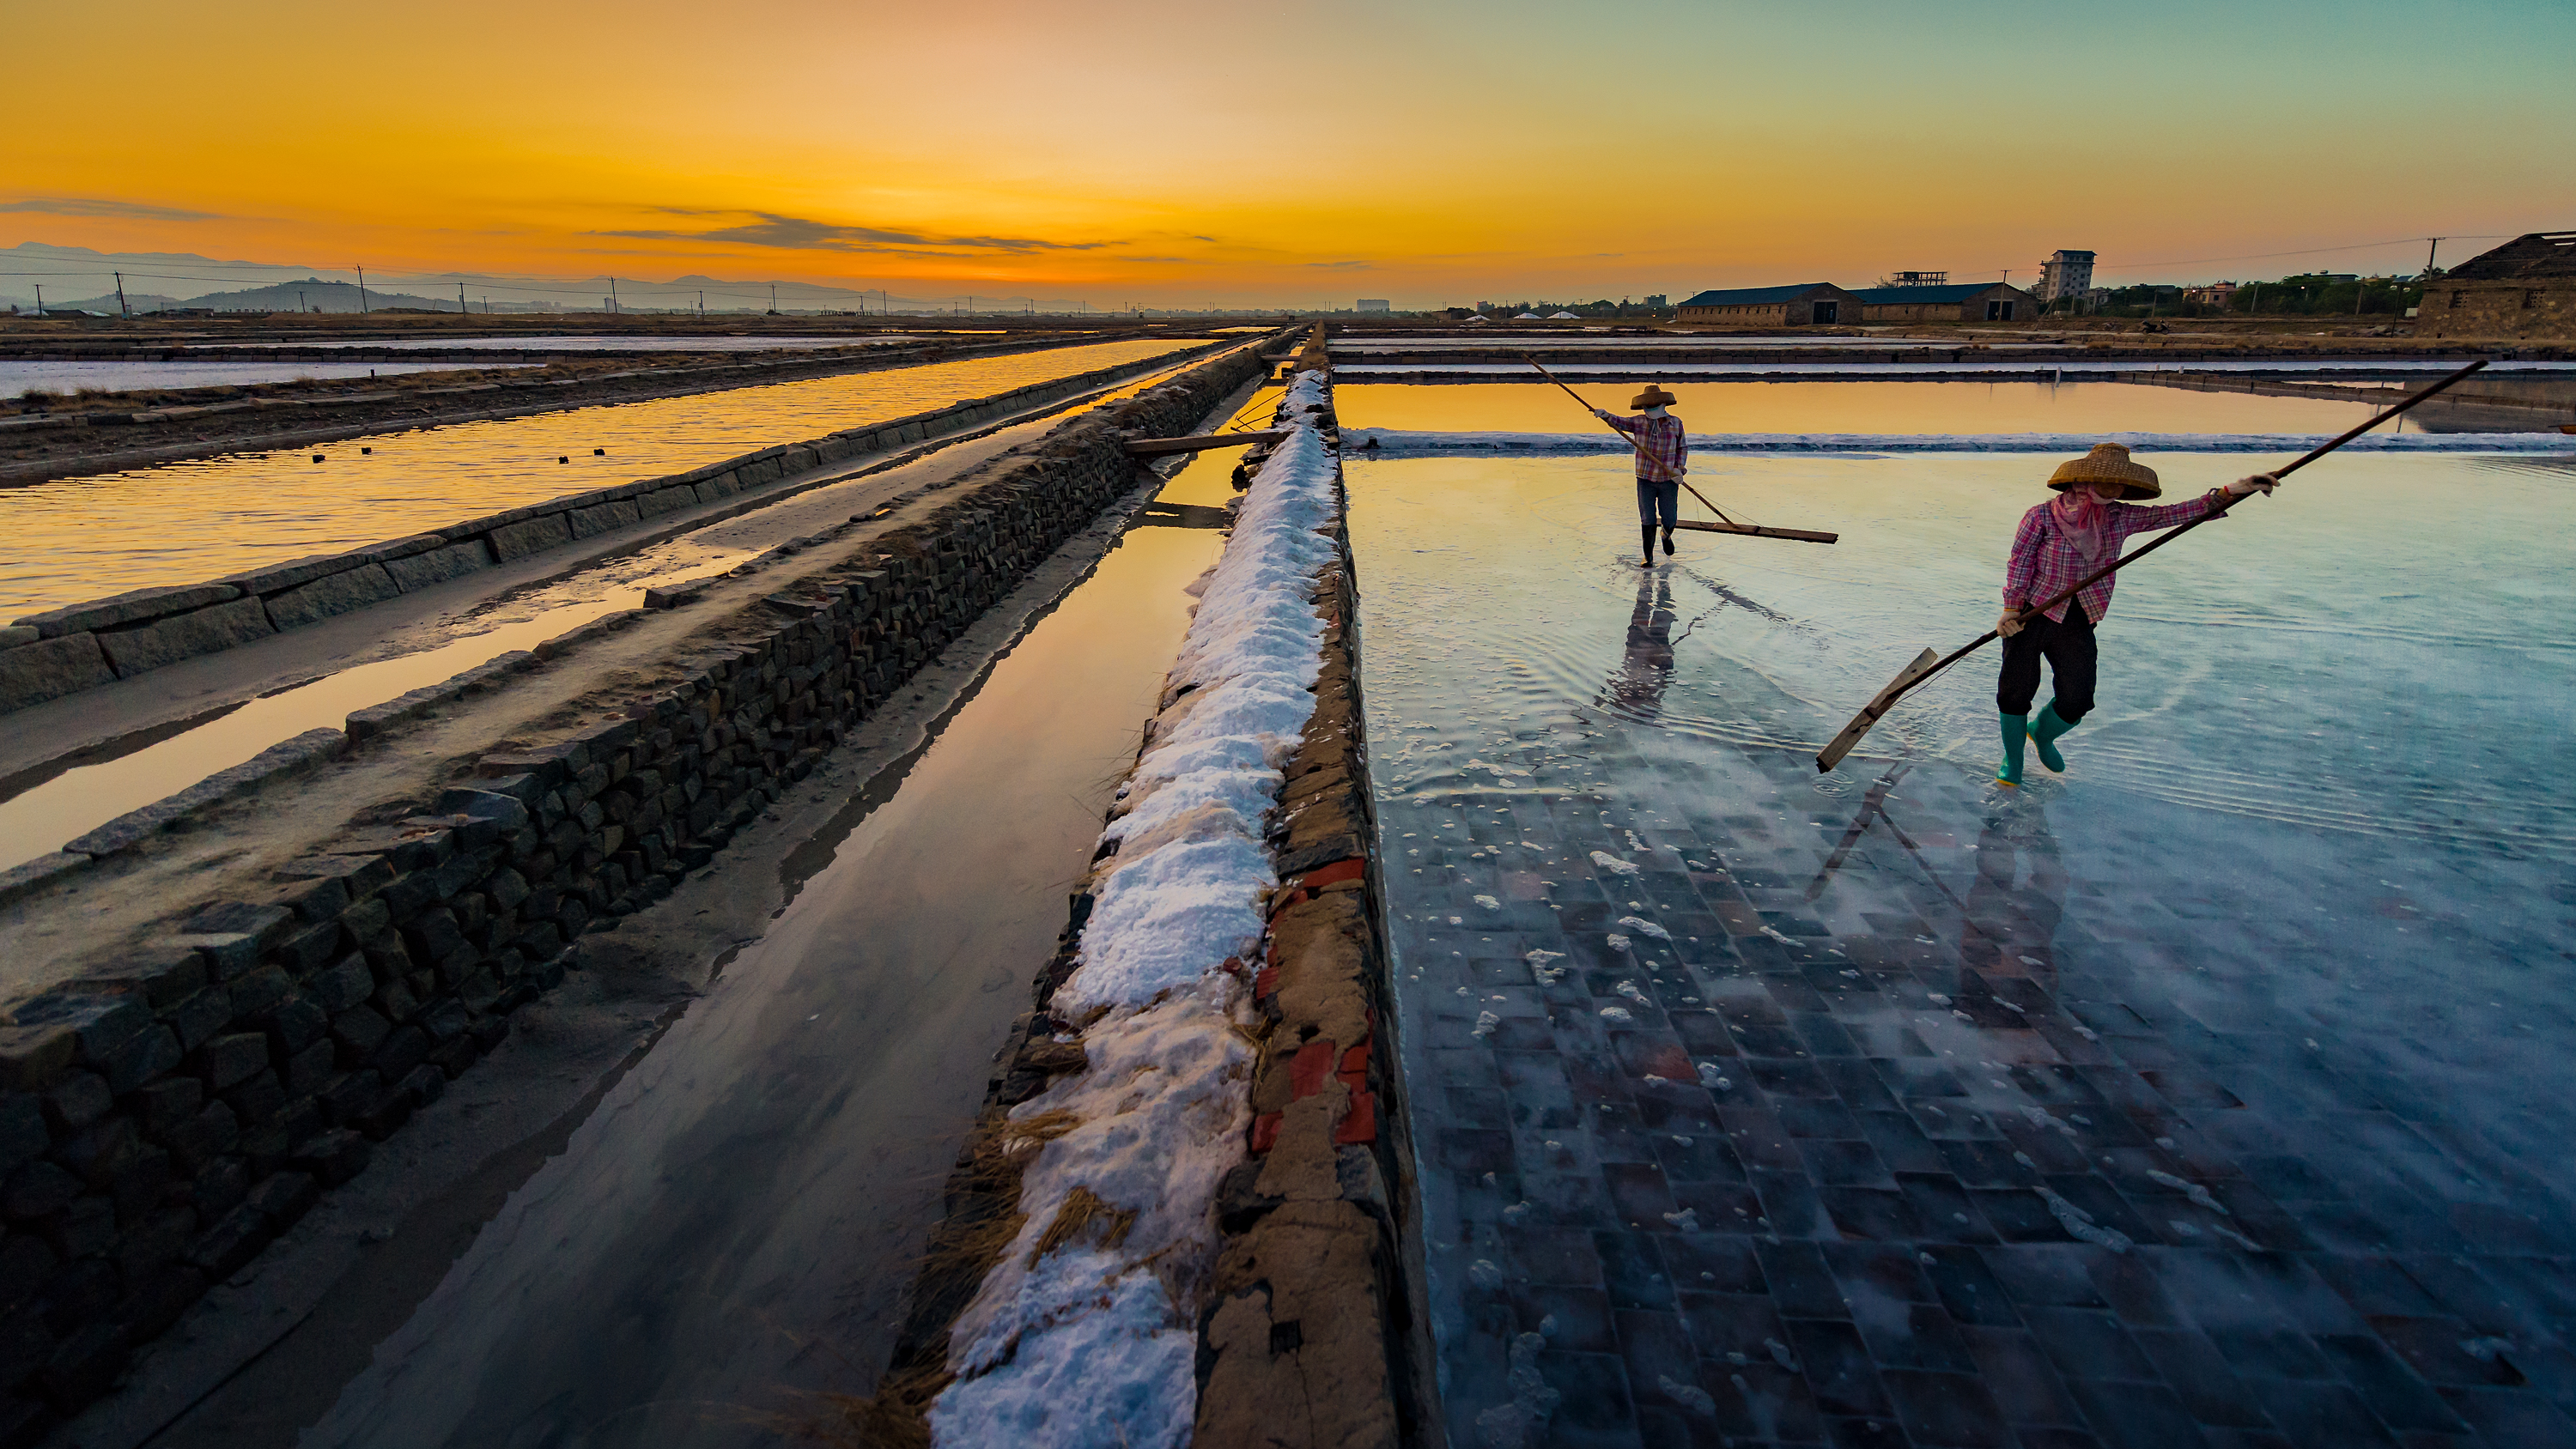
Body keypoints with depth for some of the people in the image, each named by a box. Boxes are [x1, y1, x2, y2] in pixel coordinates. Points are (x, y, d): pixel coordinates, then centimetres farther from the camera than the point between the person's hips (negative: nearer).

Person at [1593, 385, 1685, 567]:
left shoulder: (1675, 423, 3)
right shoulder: (1639, 423, 1)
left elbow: (1681, 448, 12)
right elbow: (1619, 422, -11)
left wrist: (1680, 469, -3)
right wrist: (1606, 415, -32)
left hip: (1669, 480, 1)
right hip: (1646, 480, -1)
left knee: (1669, 520, 7)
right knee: (1647, 521, -4)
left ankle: (1666, 536, 43)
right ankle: (1648, 557, 9)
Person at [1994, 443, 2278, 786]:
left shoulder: (2118, 518, 3)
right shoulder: (2041, 516, -11)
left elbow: (2167, 515, -2)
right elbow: (2019, 562, -9)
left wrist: (2227, 493, -12)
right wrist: (2011, 609, -16)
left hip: (2077, 625, 5)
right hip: (2030, 618, -4)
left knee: (2077, 701, 1)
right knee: (2016, 691, 0)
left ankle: (2041, 733, 35)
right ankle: (2012, 761, 22)